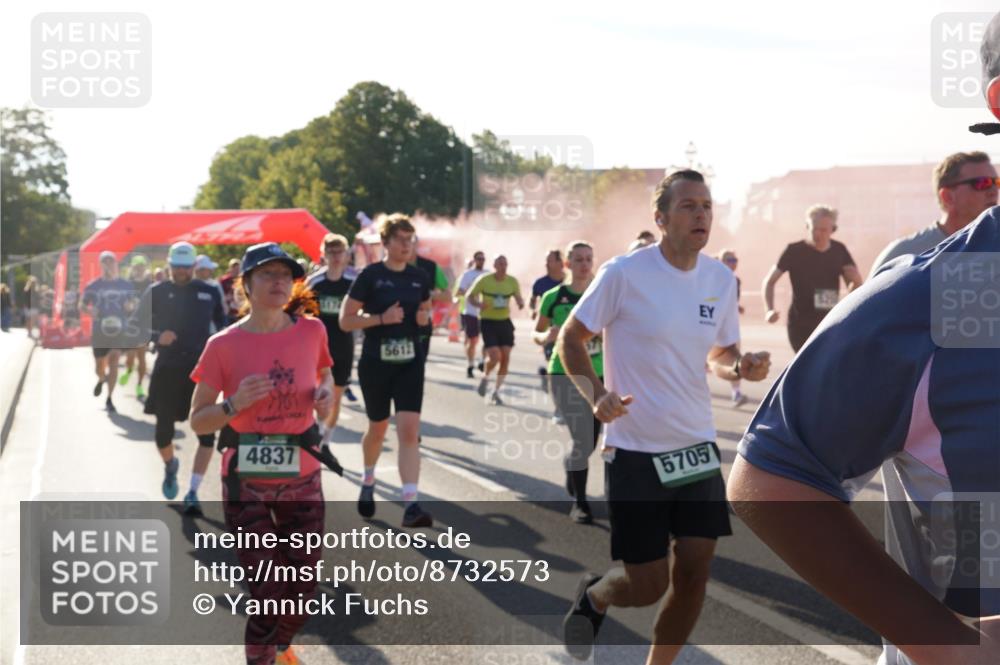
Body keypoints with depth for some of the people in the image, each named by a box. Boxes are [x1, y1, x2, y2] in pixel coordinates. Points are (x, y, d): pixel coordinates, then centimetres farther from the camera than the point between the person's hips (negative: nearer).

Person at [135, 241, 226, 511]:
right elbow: (138, 326, 5)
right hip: (167, 370, 0)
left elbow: (222, 326, 15)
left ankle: (193, 493, 1)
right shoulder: (156, 292, 3)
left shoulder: (210, 292, 5)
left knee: (207, 434, -7)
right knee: (163, 432, 5)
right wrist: (157, 336, -14)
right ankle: (170, 467, 39)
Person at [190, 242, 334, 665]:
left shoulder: (311, 331, -1)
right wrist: (234, 404, -21)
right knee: (269, 592, -3)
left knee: (302, 588, 9)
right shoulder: (223, 345, -8)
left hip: (301, 479, 3)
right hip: (246, 482, -2)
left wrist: (326, 397, -5)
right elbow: (198, 421, -2)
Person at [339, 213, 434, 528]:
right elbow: (345, 320, -8)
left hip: (410, 363, 2)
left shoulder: (419, 277, 4)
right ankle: (368, 481, 45)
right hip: (375, 363, -2)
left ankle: (411, 505, -16)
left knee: (409, 430, -11)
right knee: (378, 428, 15)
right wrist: (382, 318, -21)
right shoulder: (370, 275, -8)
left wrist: (425, 317, -2)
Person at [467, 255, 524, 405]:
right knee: (494, 356, -17)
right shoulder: (484, 280, -7)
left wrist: (521, 303, -14)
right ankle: (485, 377, 17)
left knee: (505, 357, -2)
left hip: (505, 322, 4)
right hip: (488, 321, -4)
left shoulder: (512, 281, 1)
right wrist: (479, 304, -20)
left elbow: (518, 298, 11)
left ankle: (496, 392, 13)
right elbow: (470, 296, 1)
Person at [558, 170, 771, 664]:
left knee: (693, 574, 1)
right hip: (634, 451, -5)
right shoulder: (624, 273, -12)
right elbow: (570, 338, -4)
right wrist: (596, 394, -20)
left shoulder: (721, 279, 4)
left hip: (697, 446, 5)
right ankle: (593, 596, 34)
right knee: (647, 584, -2)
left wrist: (740, 367, -7)